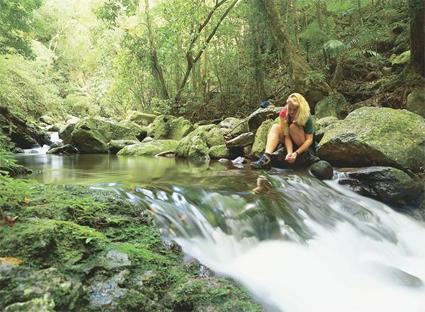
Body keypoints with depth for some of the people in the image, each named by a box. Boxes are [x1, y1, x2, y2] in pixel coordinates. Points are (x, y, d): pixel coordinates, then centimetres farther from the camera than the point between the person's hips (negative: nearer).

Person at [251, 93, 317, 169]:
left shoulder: (307, 117, -23)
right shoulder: (283, 113, -17)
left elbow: (309, 139, -23)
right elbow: (287, 135, -21)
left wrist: (296, 153, -36)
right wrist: (289, 153, -37)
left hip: (304, 145, -3)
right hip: (290, 142, 4)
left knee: (293, 127, -29)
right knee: (275, 127, -22)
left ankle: (307, 154, -17)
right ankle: (266, 158, -41)